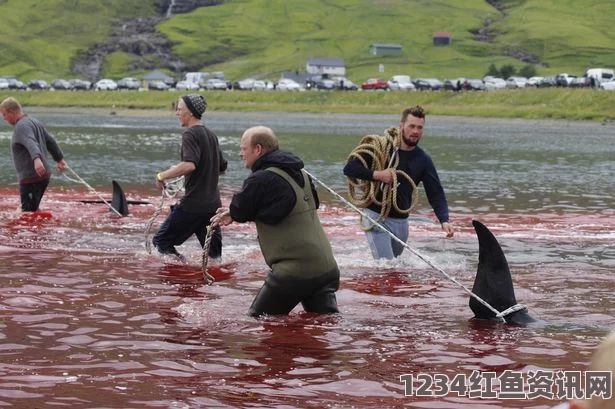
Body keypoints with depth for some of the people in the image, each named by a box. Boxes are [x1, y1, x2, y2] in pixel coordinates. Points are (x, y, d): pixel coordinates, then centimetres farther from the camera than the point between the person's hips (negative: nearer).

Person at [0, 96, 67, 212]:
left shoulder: (21, 126, -15)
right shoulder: (34, 121, 16)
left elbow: (31, 144, -34)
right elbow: (50, 141, 23)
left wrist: (36, 159, -51)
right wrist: (59, 159, 32)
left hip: (31, 177, -10)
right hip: (44, 175, 10)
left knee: (28, 212, -9)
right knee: (33, 209, 21)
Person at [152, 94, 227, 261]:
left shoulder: (190, 133, -11)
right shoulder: (211, 134, 15)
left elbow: (189, 165, -27)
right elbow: (222, 167, 24)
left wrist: (162, 176, -17)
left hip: (193, 204, -8)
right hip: (213, 204, 8)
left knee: (161, 241, 2)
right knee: (214, 255, 11)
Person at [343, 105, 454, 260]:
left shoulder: (423, 160, 3)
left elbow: (436, 194, -2)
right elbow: (349, 168, -8)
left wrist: (444, 221, -19)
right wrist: (377, 174, -23)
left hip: (401, 221, 5)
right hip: (376, 216, -4)